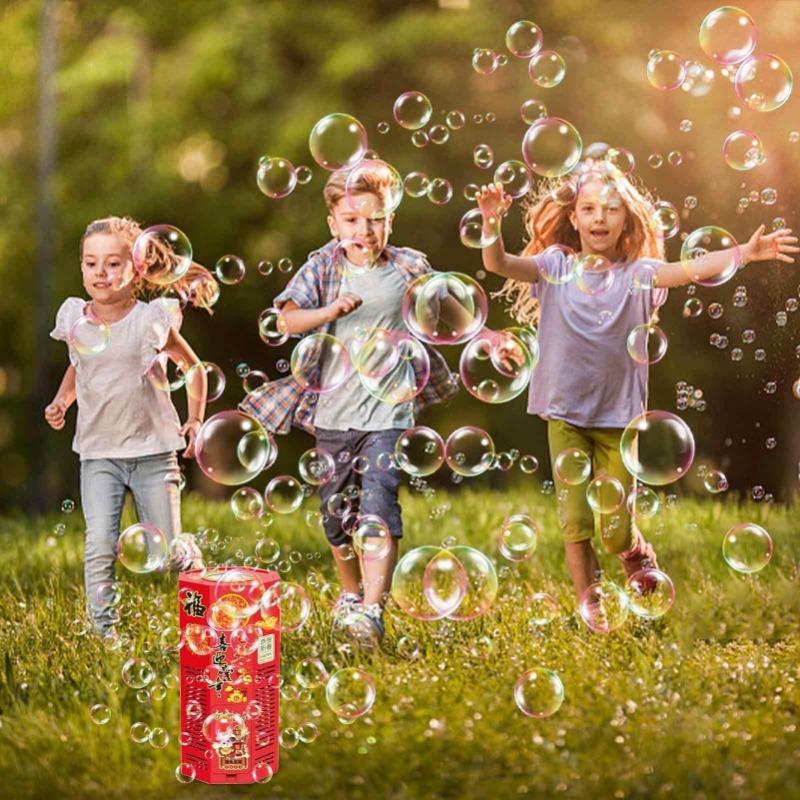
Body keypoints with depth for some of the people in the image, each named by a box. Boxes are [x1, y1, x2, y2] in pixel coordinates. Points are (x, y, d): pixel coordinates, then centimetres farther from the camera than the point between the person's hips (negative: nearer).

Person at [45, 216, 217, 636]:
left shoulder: (152, 319, -7)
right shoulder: (75, 319, 1)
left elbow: (193, 368, 8)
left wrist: (195, 421, 3)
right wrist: (61, 401, 6)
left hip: (153, 450, -2)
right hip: (98, 453, 2)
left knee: (167, 549, 4)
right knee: (99, 546, -12)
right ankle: (103, 632, -2)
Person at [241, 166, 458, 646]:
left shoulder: (409, 268, 2)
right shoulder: (323, 269, 0)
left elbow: (445, 317, 19)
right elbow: (287, 320, -16)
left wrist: (438, 300, -1)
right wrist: (332, 310, -30)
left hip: (389, 410, -2)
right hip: (333, 412, 2)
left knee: (378, 505, -17)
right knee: (337, 512, 13)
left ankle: (372, 612, -22)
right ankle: (351, 594, 37)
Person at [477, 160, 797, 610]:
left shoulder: (636, 274, -5)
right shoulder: (556, 266, -3)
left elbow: (689, 268, -21)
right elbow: (499, 264, -17)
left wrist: (745, 253, -38)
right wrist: (492, 224, -37)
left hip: (619, 418, 0)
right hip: (566, 415, 1)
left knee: (615, 531, 3)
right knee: (575, 524, 1)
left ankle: (639, 556, 37)